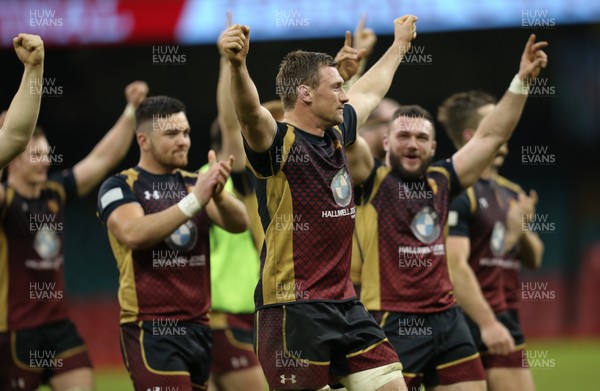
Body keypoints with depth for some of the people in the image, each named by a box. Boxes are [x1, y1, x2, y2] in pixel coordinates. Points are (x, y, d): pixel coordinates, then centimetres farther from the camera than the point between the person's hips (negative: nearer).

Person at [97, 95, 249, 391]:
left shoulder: (194, 183, 11)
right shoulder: (119, 187, -4)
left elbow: (240, 223, -4)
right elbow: (133, 234, -23)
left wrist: (217, 195, -26)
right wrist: (193, 201, -31)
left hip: (199, 326, 6)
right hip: (151, 330, -6)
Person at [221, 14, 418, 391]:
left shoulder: (337, 134, 13)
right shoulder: (278, 141, -11)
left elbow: (369, 91, 33)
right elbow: (250, 111, -33)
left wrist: (399, 44, 47)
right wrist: (238, 66, -52)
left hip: (346, 304, 8)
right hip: (294, 310, -8)